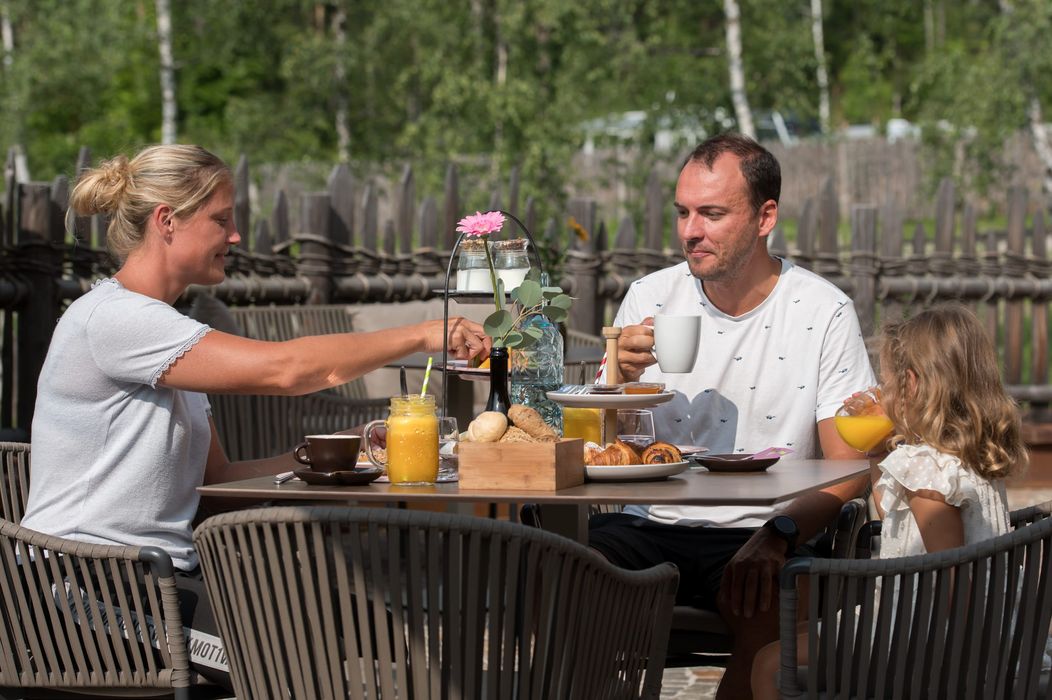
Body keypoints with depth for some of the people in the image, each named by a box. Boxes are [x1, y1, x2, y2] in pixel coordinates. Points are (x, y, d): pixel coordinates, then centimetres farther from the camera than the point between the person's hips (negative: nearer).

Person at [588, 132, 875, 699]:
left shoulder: (824, 313, -1)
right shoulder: (648, 299, 8)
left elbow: (850, 469, -5)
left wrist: (776, 534, -23)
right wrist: (623, 376, -11)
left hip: (752, 534, -2)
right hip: (646, 525, 2)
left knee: (767, 610, -35)